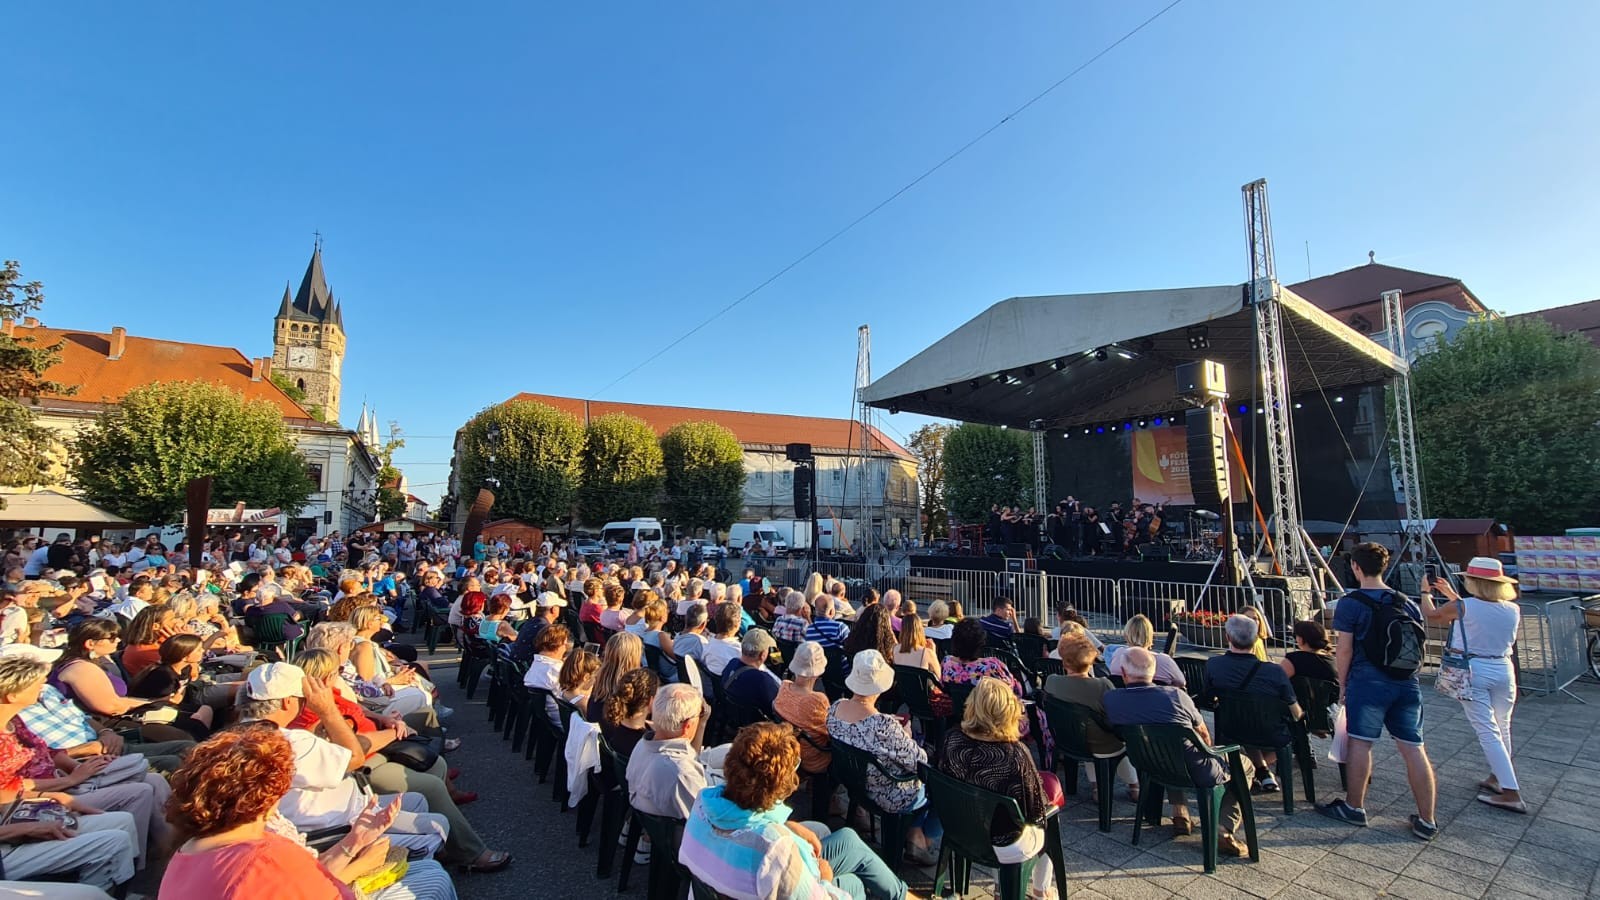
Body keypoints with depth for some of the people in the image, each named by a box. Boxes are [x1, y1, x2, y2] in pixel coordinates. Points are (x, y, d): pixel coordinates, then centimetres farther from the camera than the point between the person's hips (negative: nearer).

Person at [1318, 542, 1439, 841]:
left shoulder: (1350, 603, -9)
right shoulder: (1407, 603, 8)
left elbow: (1344, 650, -9)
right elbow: (1418, 645, 13)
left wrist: (1342, 684, 4)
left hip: (1369, 681, -6)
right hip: (1408, 683, 6)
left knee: (1360, 743, 3)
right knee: (1414, 749, 8)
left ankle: (1355, 808, 14)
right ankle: (1427, 821, 14)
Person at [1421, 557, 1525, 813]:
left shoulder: (1462, 607, -13)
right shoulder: (1513, 610, 2)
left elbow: (1431, 615, 3)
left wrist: (1426, 592, 20)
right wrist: (1452, 595, 24)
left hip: (1472, 670, -6)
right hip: (1503, 670, 6)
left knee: (1488, 731, -3)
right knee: (1503, 728, 19)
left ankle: (1511, 793, -4)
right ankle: (1497, 778, 33)